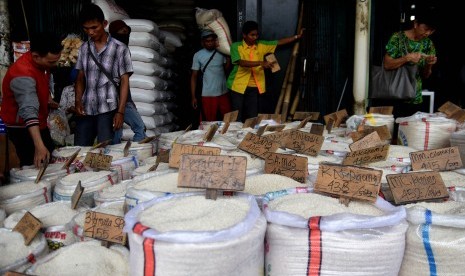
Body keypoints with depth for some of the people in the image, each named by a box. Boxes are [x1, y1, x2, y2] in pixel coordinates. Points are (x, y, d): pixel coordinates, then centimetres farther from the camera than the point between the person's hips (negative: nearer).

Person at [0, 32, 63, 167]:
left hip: (39, 123, 9)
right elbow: (29, 112, -45)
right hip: (22, 127, -9)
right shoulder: (23, 75, -34)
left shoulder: (43, 62, -6)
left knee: (50, 159, 19)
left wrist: (48, 97, 6)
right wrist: (39, 146, -53)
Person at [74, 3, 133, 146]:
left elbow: (124, 81, -4)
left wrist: (120, 111, -10)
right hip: (86, 109, 4)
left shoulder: (119, 48, -3)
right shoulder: (84, 48, 11)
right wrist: (78, 101, 0)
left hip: (108, 110, -4)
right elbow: (80, 78, 15)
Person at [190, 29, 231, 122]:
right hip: (208, 95, -2)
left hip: (223, 93, 3)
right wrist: (193, 96, -4)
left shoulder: (221, 52, 4)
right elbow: (194, 76, 0)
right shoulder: (198, 55, -2)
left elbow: (227, 68, 4)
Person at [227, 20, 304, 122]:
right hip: (238, 86, -3)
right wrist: (261, 63, -33)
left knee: (253, 117, 7)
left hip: (254, 87, 4)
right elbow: (241, 63, -24)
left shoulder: (261, 45, 5)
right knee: (237, 118, 4)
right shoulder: (236, 46, -9)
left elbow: (280, 42, 7)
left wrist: (297, 36, 3)